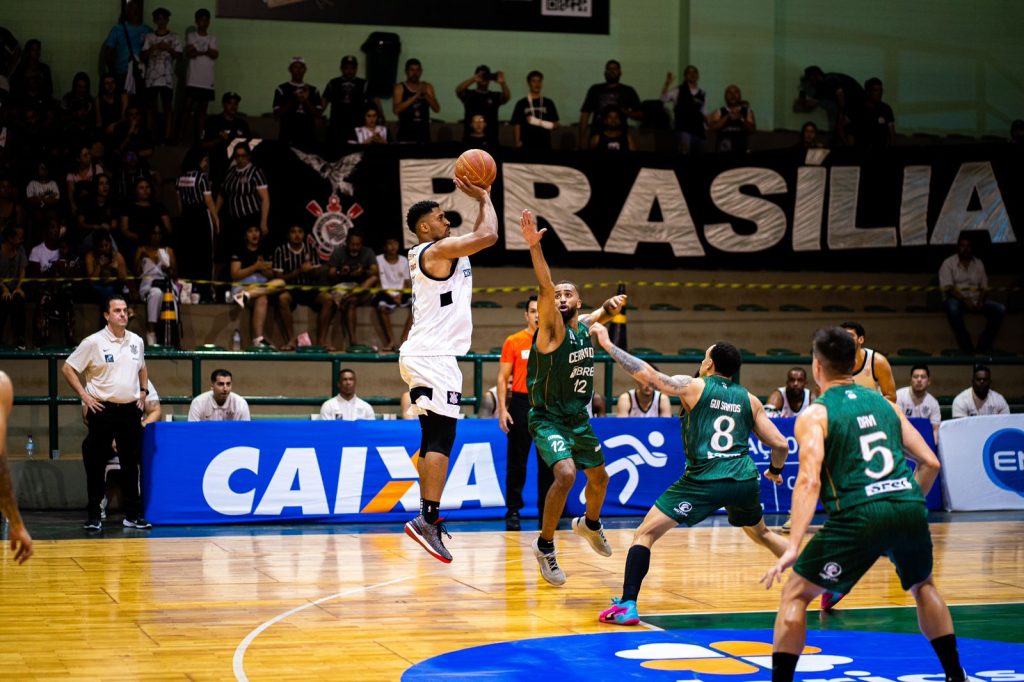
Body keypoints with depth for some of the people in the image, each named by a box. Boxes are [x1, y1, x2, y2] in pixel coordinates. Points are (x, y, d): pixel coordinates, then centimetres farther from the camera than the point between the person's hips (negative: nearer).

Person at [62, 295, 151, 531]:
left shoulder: (137, 342, 8)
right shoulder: (93, 342, -6)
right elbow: (68, 368, -2)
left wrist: (143, 392, 13)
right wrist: (84, 395, -8)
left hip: (130, 409, 4)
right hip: (103, 409, -4)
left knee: (132, 464, 7)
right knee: (96, 465, 0)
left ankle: (133, 515, 14)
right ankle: (93, 516, 7)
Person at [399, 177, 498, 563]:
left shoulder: (433, 253, 19)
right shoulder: (437, 251, -11)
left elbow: (480, 237, 32)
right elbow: (488, 236, -17)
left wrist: (480, 200, 23)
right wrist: (485, 198, -3)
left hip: (425, 357, 11)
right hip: (433, 358, -11)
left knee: (433, 440, 10)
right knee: (441, 440, -15)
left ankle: (428, 519, 11)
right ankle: (428, 518, -21)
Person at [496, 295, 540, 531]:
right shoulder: (513, 341, 2)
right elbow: (503, 378, 2)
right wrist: (502, 409, -7)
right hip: (521, 403, -2)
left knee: (548, 462, 4)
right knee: (517, 462, 1)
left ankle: (547, 512, 13)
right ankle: (513, 511, 8)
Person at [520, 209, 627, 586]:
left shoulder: (585, 325, 1)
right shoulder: (552, 328, -17)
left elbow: (601, 314, 25)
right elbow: (545, 288, -34)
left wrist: (612, 307, 0)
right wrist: (534, 245, -49)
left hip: (579, 419, 7)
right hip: (549, 419, -7)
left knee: (599, 478, 22)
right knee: (566, 474, -29)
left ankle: (590, 524, 53)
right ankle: (545, 545, -12)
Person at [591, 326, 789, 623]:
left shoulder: (694, 387, 1)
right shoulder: (749, 400, 12)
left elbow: (649, 376, -9)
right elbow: (781, 445, 11)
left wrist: (607, 343, -3)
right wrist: (775, 471, 33)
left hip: (704, 482, -5)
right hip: (744, 481, 5)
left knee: (645, 533, 3)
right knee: (762, 534, 31)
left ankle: (627, 606, -11)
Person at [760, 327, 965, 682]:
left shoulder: (814, 416, 4)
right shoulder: (884, 403, 19)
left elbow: (809, 481, -11)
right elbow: (930, 462, 17)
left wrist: (792, 548, -17)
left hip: (859, 515, -5)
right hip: (910, 508, 5)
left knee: (795, 593, 9)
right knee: (923, 586, 33)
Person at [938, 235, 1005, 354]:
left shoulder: (978, 264, 15)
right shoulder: (948, 263, 1)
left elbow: (984, 288, 12)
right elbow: (948, 288, -10)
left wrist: (981, 301, -11)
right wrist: (965, 300, -25)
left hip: (976, 300, 4)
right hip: (957, 299, -4)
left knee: (1000, 309, -20)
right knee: (952, 307, -41)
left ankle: (983, 346, -20)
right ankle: (967, 347, -30)